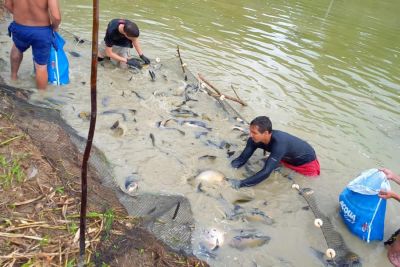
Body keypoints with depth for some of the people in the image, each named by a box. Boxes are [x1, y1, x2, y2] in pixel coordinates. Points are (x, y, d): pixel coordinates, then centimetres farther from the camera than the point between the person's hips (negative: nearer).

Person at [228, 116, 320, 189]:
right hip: (288, 160, 6)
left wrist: (241, 183, -50)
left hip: (306, 162, -6)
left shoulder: (279, 143, -44)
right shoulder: (255, 139, -24)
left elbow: (266, 172, -47)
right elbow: (241, 159, -20)